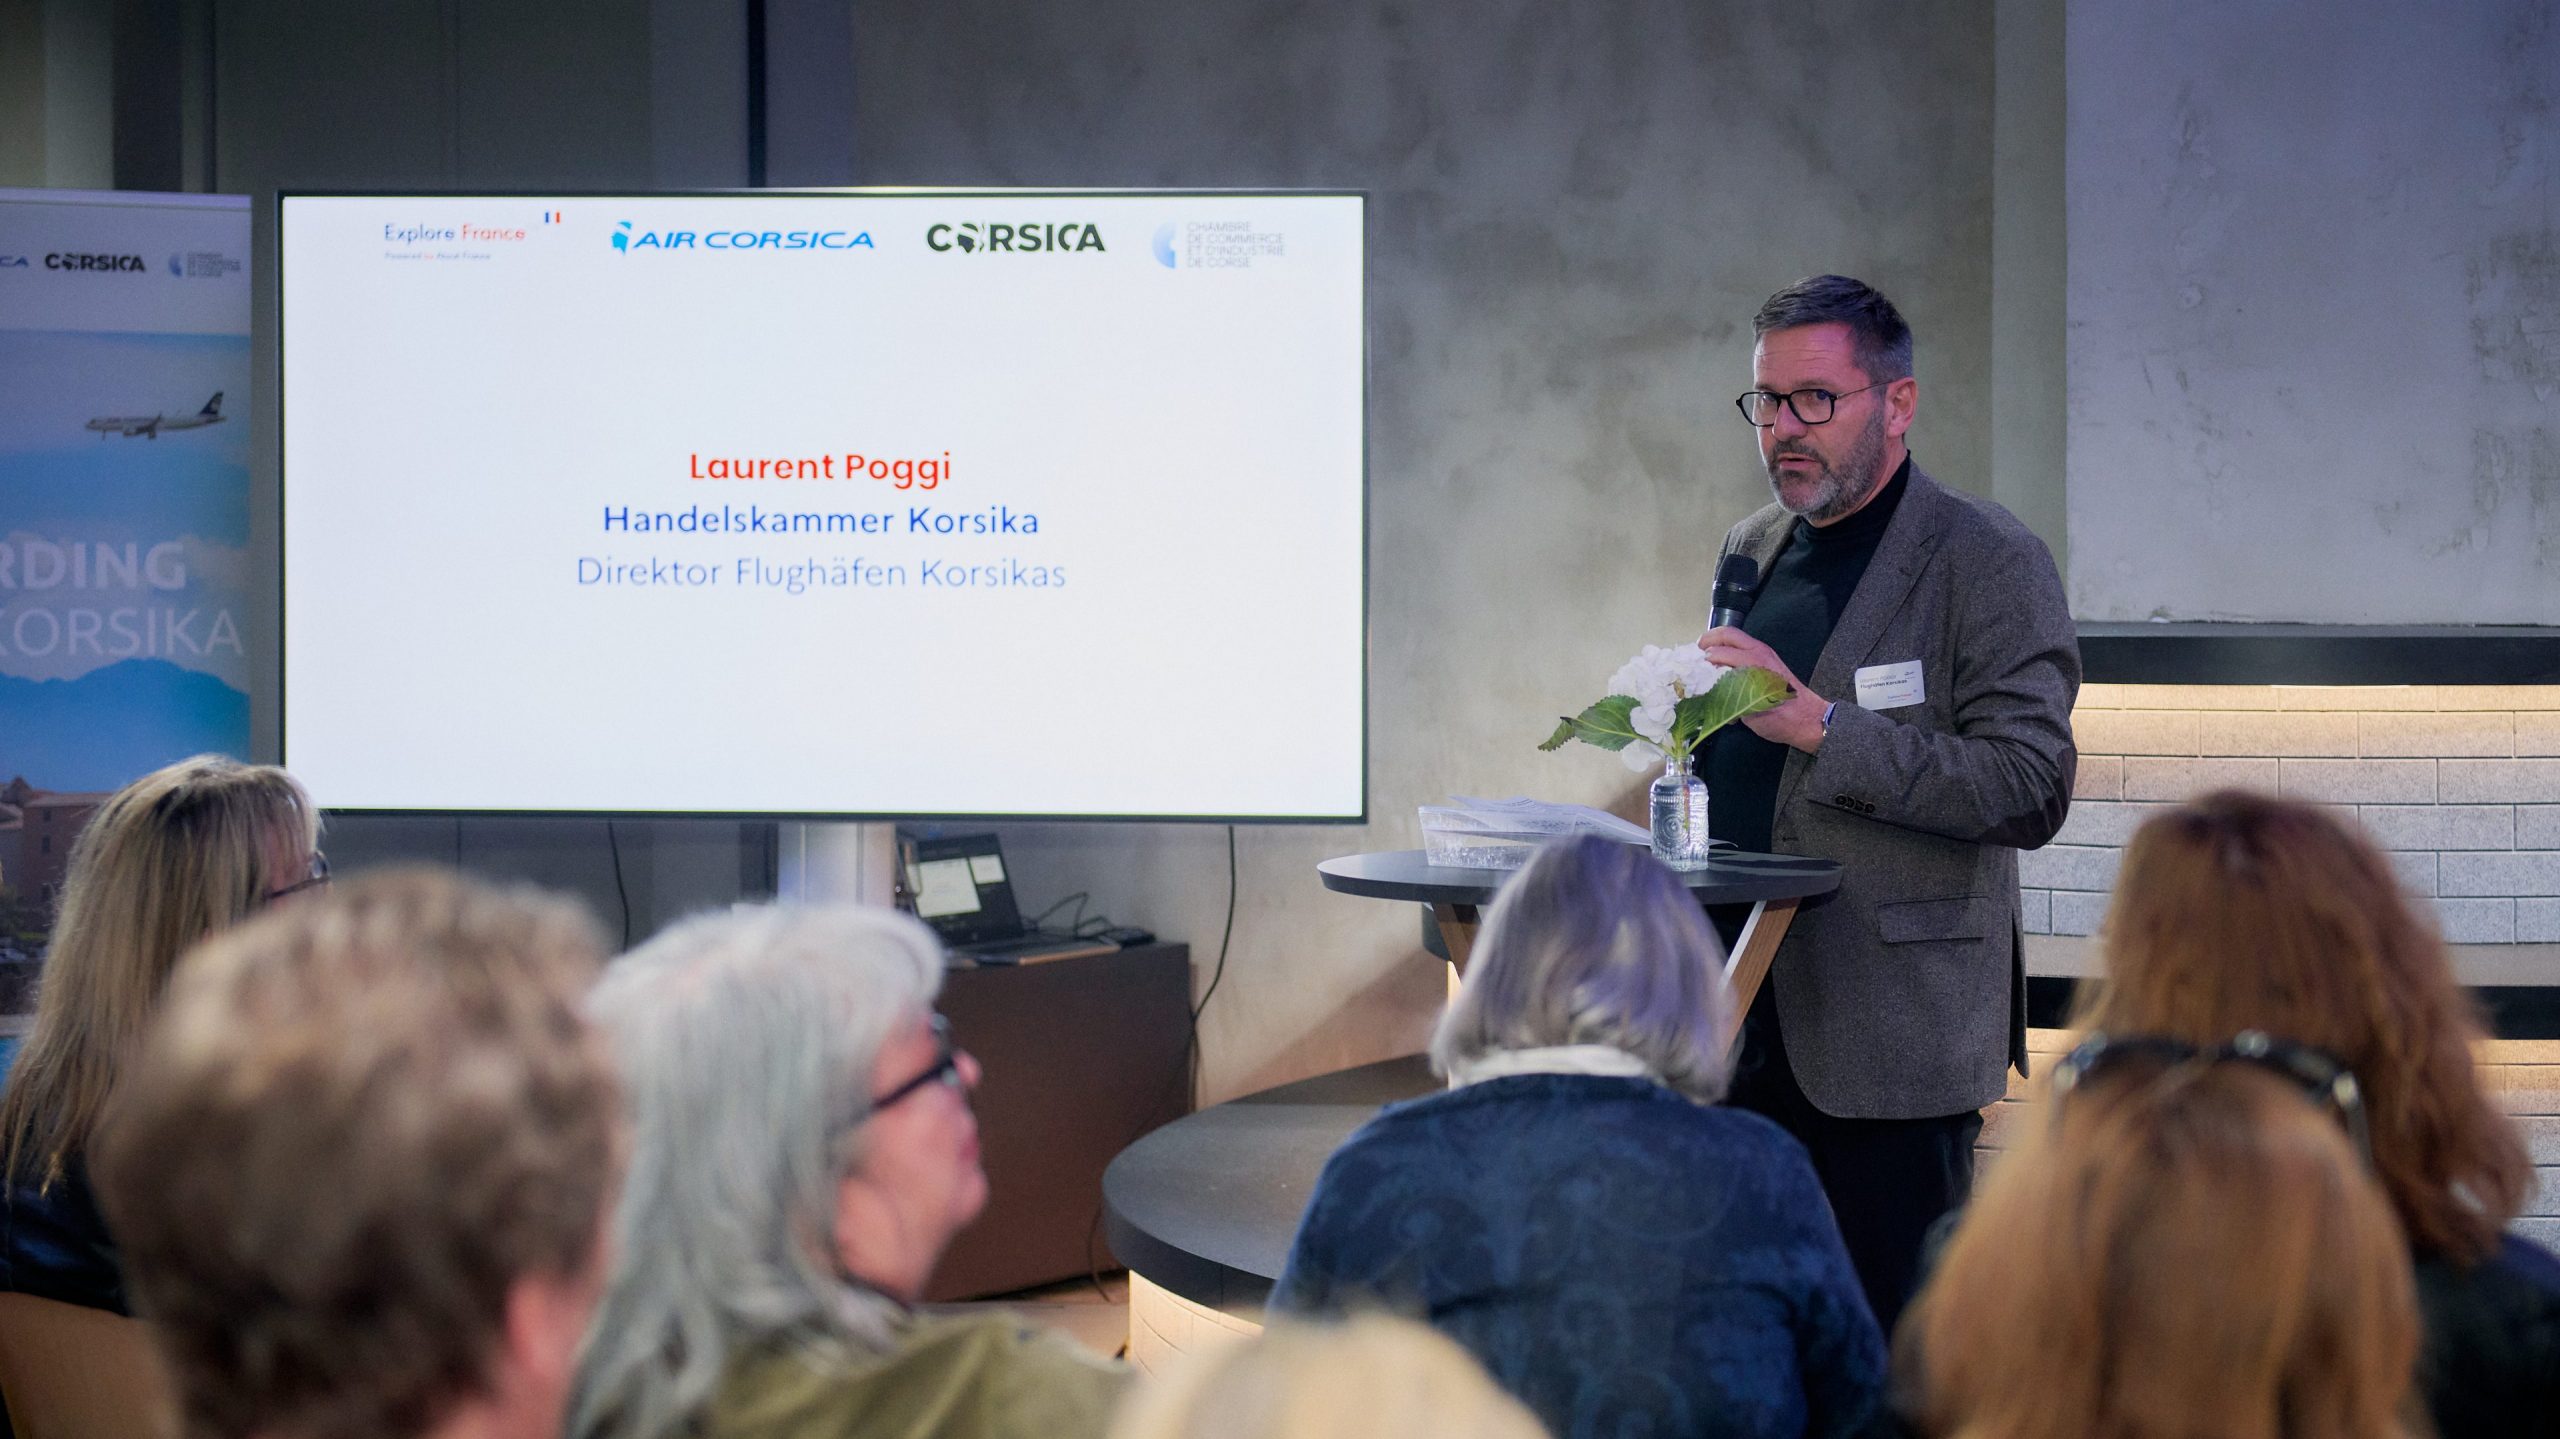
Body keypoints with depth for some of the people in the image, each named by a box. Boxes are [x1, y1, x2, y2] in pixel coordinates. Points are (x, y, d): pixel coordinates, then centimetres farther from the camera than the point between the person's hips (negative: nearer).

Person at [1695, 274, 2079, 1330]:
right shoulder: (1751, 550, 17)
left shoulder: (1990, 562, -5)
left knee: (1886, 1349, -4)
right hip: (1743, 1024, 6)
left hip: (1887, 1039, -6)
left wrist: (1819, 724, -20)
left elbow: (2030, 788, -16)